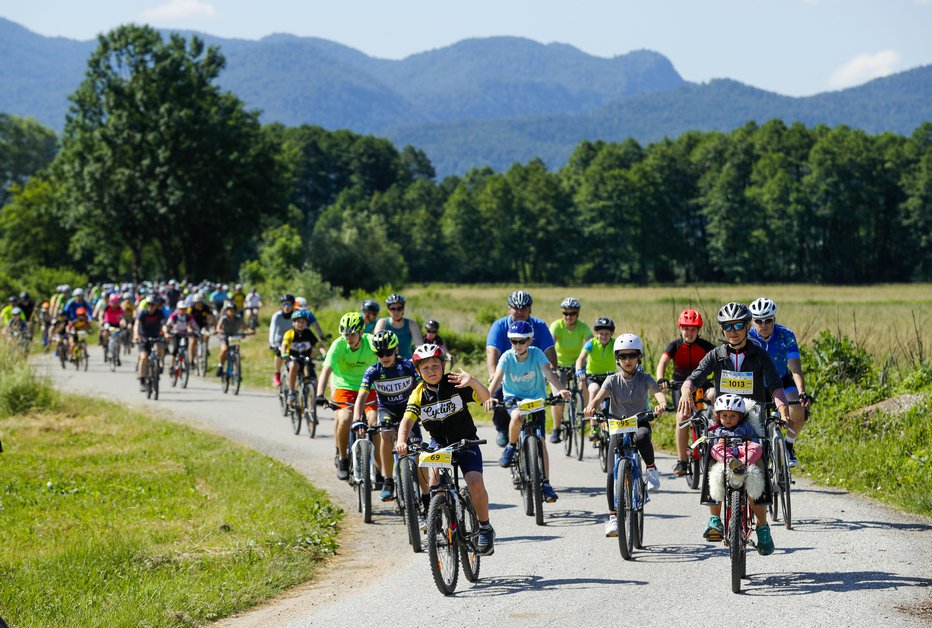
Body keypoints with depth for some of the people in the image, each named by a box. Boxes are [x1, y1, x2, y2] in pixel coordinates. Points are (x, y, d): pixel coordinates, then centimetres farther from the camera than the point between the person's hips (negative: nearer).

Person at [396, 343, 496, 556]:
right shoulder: (419, 394, -10)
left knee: (475, 481, -21)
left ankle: (485, 528, -1)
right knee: (435, 475, -28)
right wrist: (401, 441, -43)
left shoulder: (455, 384, -15)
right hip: (439, 443, 2)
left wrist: (473, 382, -49)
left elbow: (485, 398, -28)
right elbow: (407, 420, -23)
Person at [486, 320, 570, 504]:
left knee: (540, 440, -9)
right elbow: (497, 378, -28)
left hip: (536, 399, 1)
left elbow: (549, 373, -29)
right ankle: (511, 446, -7)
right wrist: (489, 396, -48)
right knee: (517, 416, -36)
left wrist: (560, 390, -48)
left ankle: (546, 483, -2)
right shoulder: (507, 357, -15)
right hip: (513, 398, -1)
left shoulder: (536, 354, -15)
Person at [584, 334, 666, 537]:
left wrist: (661, 404, -44)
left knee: (642, 437, -40)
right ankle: (613, 516, 0)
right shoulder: (613, 380, 0)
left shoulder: (644, 379, -1)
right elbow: (598, 397, -16)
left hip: (639, 423, -1)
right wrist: (591, 406, -40)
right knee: (613, 473, -9)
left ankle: (651, 468, -13)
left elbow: (657, 392, -20)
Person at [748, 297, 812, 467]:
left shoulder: (786, 335, -22)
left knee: (798, 412, -26)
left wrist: (802, 393, -46)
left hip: (782, 381, 0)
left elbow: (795, 368, -30)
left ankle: (789, 446, 2)